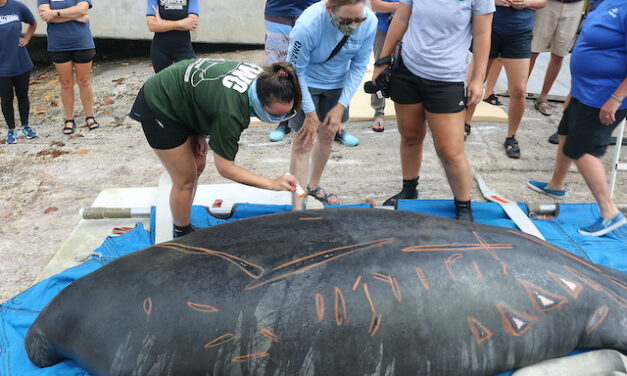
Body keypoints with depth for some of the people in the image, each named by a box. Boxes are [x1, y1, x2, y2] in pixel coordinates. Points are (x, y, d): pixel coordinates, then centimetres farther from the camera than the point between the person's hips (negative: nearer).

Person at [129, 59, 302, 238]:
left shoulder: (260, 77, -15)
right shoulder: (230, 111, -40)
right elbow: (225, 168, -29)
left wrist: (199, 133, -5)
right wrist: (272, 184, -34)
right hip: (159, 107, -8)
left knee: (198, 167, 14)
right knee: (185, 179, -2)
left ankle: (184, 225, 32)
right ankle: (182, 236, 20)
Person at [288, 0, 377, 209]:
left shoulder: (369, 22, -24)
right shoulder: (307, 26, -36)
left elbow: (358, 66, -10)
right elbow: (296, 72, -23)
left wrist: (341, 106, -13)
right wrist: (310, 113, -18)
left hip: (337, 83, 4)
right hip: (305, 83, -4)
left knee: (327, 136, 16)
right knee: (304, 143, -8)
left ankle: (314, 185, 41)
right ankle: (297, 208, 0)